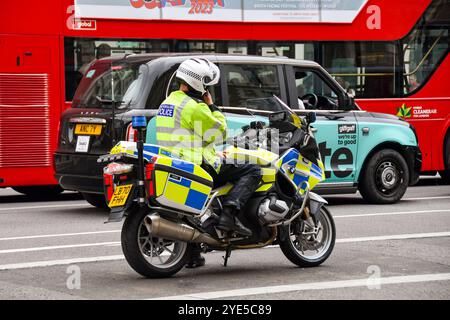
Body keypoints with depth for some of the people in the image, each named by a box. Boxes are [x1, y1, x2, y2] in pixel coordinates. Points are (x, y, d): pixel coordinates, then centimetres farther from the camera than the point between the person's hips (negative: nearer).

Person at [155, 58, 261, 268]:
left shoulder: (167, 103, 16)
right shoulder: (195, 108, -14)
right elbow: (219, 132, -7)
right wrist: (212, 106, 3)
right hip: (198, 167, -9)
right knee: (252, 171, -9)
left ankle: (193, 255, 33)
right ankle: (229, 213, -24)